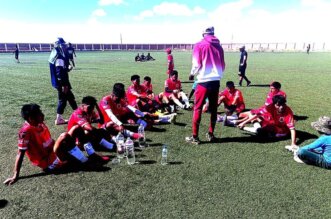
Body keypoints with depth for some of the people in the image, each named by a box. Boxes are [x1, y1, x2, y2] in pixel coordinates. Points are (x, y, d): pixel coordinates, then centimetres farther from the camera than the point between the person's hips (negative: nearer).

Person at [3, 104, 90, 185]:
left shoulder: (40, 124, 1)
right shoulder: (26, 131, -21)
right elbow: (21, 153, -19)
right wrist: (16, 176, -17)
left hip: (53, 153, 8)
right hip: (48, 163, -8)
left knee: (75, 129, 1)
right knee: (64, 136, -30)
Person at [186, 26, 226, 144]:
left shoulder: (199, 45, -2)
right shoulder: (219, 46, 12)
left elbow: (197, 64, -7)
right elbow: (222, 65, 12)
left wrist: (192, 74, 10)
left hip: (203, 80, -4)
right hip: (216, 81, 5)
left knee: (197, 108, 2)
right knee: (213, 108, 13)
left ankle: (195, 137, 4)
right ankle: (210, 134, 22)